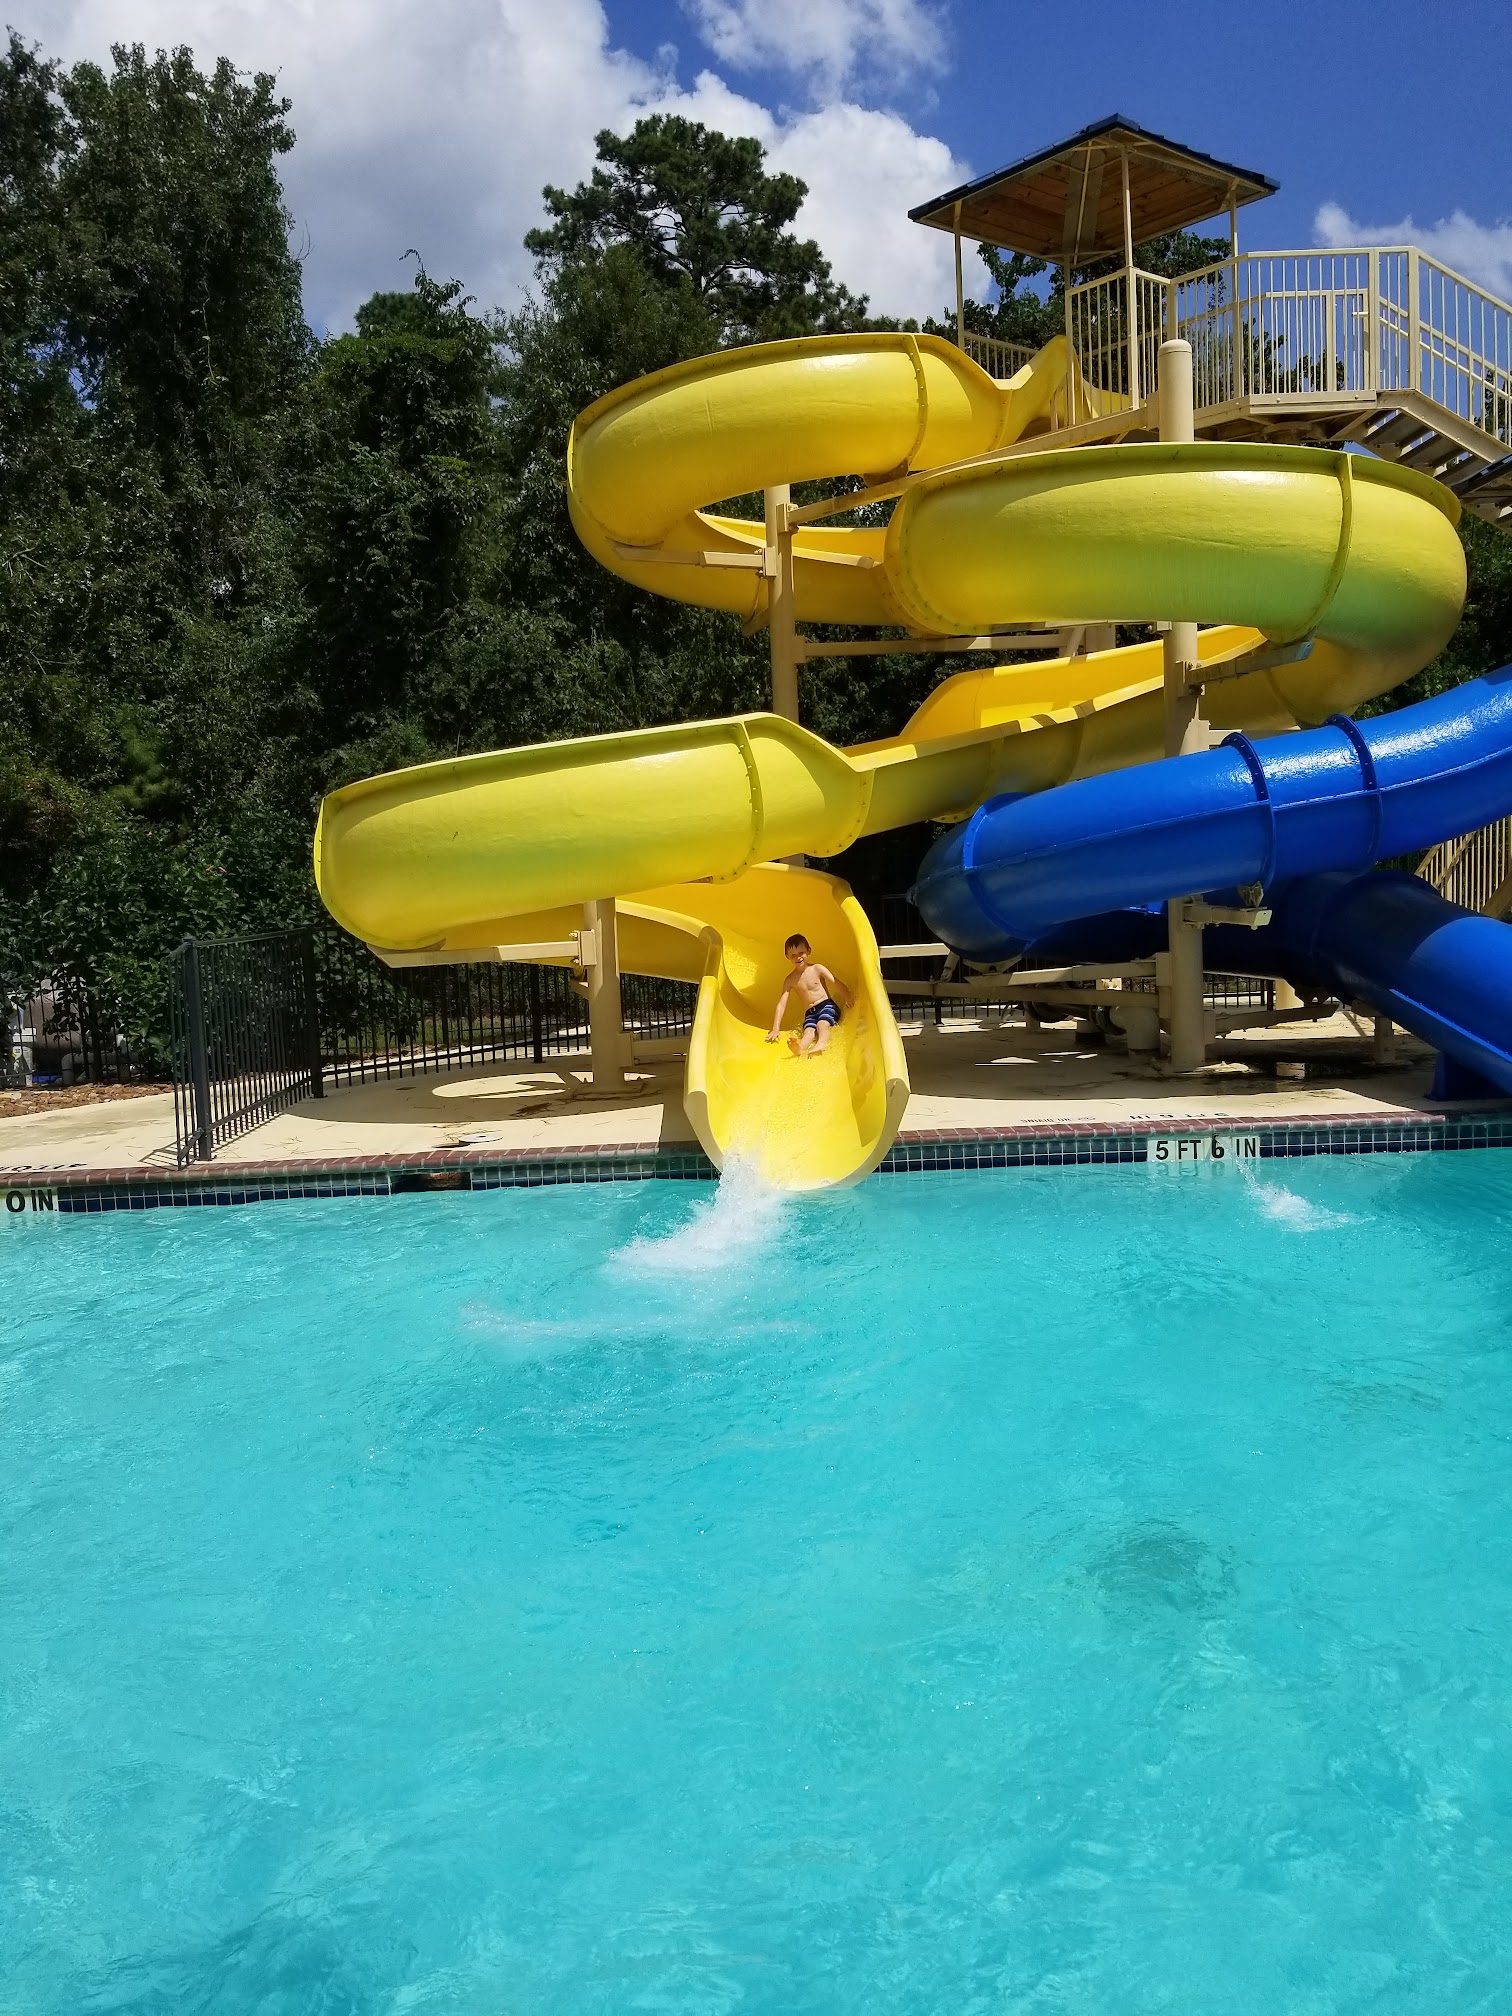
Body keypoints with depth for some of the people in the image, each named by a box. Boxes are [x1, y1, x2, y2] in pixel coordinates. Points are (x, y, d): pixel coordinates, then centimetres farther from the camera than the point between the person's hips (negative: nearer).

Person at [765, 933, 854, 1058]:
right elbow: (781, 1004, 2)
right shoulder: (791, 980, 6)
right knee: (809, 1031, -28)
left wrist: (848, 997, -31)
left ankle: (820, 1046, -62)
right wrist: (775, 1029, -8)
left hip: (827, 1006, -1)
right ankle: (800, 1049, -61)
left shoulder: (817, 969, 1)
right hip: (810, 1013, 1)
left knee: (822, 1024, -32)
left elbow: (836, 983, -9)